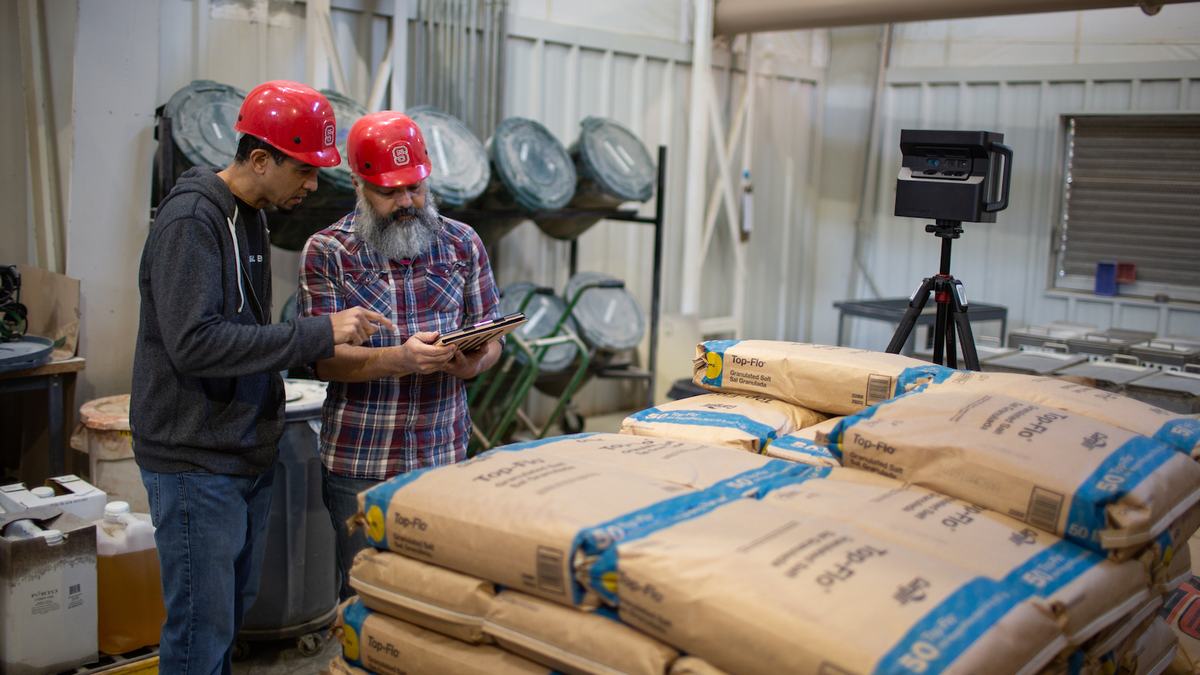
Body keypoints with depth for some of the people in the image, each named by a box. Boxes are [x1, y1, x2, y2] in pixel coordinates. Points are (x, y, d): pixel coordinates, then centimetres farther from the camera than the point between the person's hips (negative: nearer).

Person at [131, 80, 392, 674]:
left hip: (247, 455, 9)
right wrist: (320, 333, -25)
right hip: (197, 462, -9)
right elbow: (195, 344, -27)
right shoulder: (191, 221, -16)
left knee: (232, 614, 17)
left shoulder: (248, 217, 13)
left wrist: (334, 345, 7)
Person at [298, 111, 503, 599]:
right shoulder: (326, 251, -1)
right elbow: (322, 357, -8)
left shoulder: (462, 243, 6)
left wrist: (475, 361, -16)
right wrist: (399, 359, -24)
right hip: (358, 462, -2)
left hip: (445, 454, 2)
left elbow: (491, 335, 8)